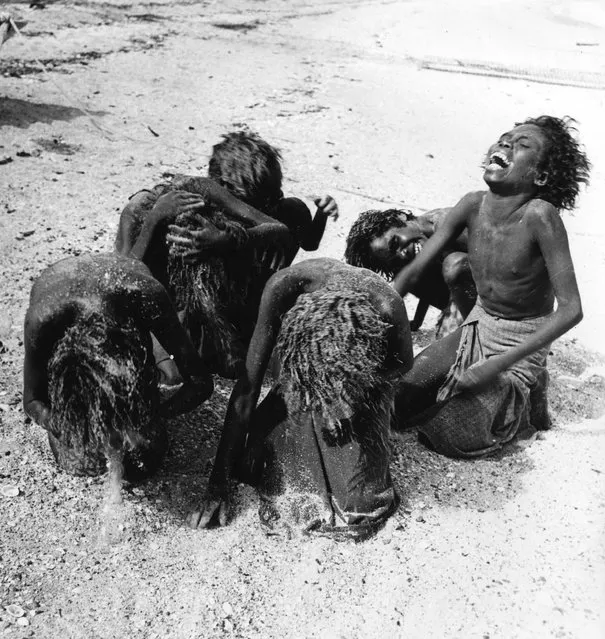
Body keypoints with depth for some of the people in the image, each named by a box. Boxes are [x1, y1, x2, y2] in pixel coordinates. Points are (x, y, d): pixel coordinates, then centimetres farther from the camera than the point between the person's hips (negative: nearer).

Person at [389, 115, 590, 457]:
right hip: (477, 326, 5)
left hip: (523, 343, -4)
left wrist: (498, 366, -26)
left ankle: (526, 395, 11)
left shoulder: (540, 216, -28)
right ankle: (471, 385, 20)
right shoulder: (474, 205, -13)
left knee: (454, 438, -14)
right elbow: (413, 272, -5)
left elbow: (571, 310, -26)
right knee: (394, 404, -2)